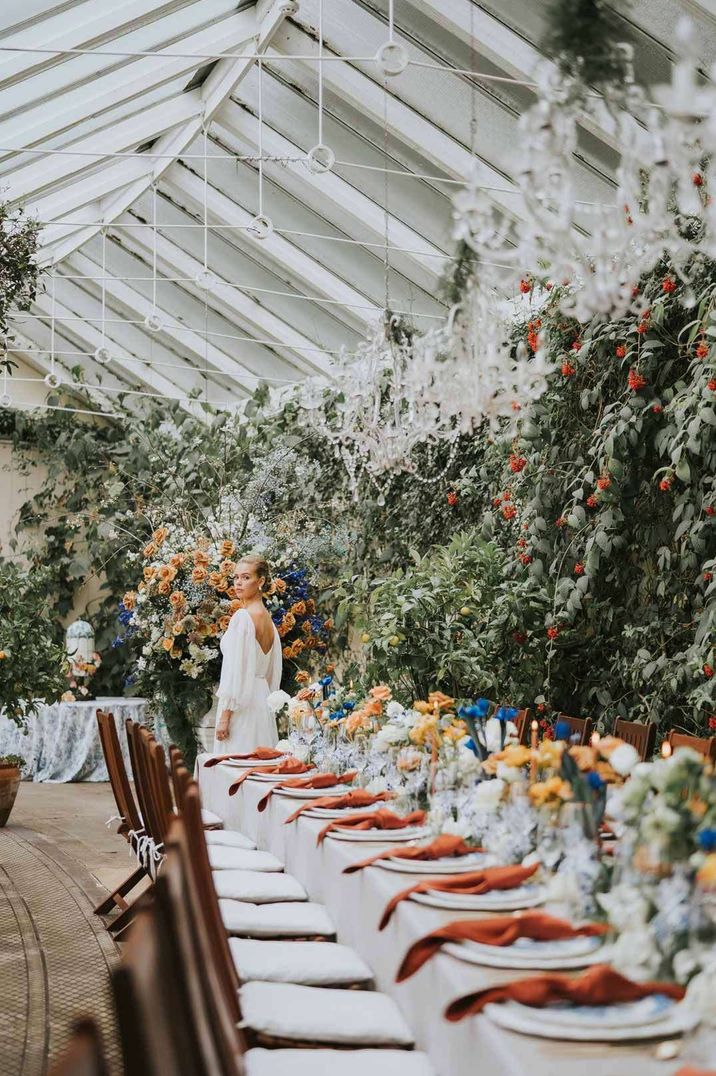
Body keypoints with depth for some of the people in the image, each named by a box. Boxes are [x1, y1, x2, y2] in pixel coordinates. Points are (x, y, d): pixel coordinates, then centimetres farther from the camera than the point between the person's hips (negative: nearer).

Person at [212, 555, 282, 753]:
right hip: (263, 704, 9)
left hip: (241, 706, -9)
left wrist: (224, 716, -14)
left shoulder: (242, 616, -12)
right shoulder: (268, 619, 13)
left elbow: (236, 669, -16)